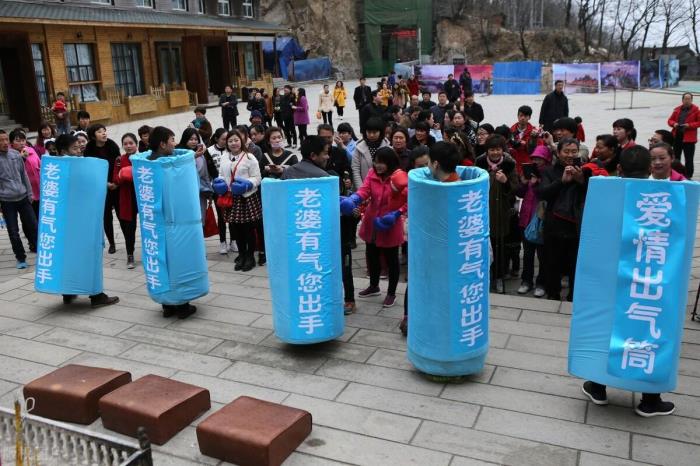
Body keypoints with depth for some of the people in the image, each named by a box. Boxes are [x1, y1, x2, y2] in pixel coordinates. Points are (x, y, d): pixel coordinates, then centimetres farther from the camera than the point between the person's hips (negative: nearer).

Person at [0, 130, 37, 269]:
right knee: (13, 232, 3)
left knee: (33, 226, 6)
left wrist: (29, 193, 12)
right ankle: (21, 258, 16)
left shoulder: (16, 154, 4)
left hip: (23, 198, 3)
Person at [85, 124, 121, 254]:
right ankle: (111, 243, 18)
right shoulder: (89, 150, -5)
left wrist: (116, 182, -14)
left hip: (116, 186, 0)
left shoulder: (112, 145, -5)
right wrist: (106, 183, -11)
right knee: (106, 217, 5)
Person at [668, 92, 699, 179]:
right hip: (677, 136, 4)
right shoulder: (677, 109, 11)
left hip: (689, 138, -4)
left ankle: (688, 176, 5)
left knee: (689, 159, -2)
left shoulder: (696, 110, -2)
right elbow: (670, 120, 15)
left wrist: (690, 125, -17)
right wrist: (674, 124, -6)